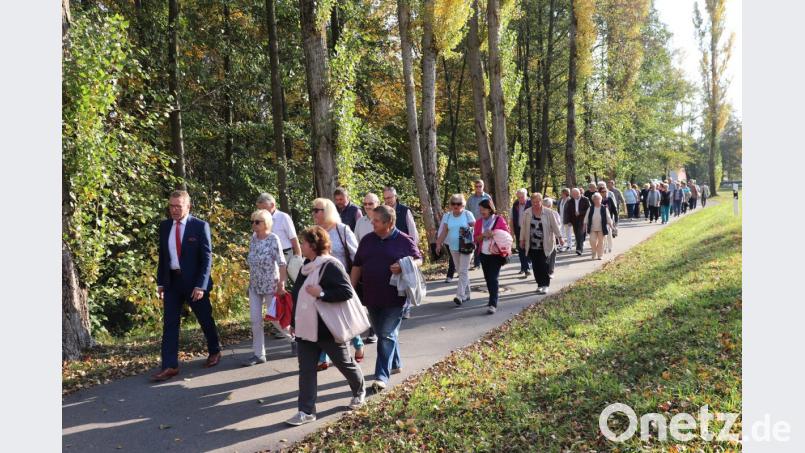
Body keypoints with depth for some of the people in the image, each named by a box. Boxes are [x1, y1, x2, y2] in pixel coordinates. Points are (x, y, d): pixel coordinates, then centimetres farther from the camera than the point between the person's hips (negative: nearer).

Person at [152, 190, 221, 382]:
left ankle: (214, 352, 33)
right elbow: (162, 256, 11)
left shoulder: (200, 226, -10)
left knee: (205, 320, 11)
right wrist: (160, 282, 7)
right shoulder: (164, 226, 4)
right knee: (169, 323, 0)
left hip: (194, 281, -4)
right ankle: (170, 366, 3)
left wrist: (201, 285, -18)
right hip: (172, 281, 4)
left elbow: (207, 258, -12)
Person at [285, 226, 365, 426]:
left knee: (345, 363, 13)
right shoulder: (307, 266, 8)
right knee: (306, 370, 5)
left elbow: (347, 292, -25)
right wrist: (295, 323, 17)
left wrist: (321, 293, -31)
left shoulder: (331, 266, -18)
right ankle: (306, 411, 11)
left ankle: (359, 392, 38)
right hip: (306, 329, 7)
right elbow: (297, 294, 17)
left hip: (328, 329, -7)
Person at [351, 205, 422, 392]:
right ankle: (395, 364, 36)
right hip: (372, 297, 5)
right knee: (383, 333, 16)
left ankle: (382, 376, -4)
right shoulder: (367, 240, 7)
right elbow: (357, 266, 12)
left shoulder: (404, 241, -5)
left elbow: (419, 260, 2)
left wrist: (404, 267, -18)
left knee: (387, 335, -6)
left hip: (394, 298, -5)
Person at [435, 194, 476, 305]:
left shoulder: (468, 214, -4)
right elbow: (444, 232, 7)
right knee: (461, 271, 12)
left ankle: (460, 295, -13)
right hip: (453, 247, 5)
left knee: (463, 271, -9)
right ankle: (466, 294, 22)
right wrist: (439, 244, 2)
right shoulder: (447, 216, 6)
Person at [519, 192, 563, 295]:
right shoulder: (527, 213, 3)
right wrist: (522, 239, 11)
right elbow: (523, 227, 9)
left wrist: (560, 237, -1)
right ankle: (540, 284, 17)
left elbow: (555, 226, 1)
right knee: (535, 266, 5)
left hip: (545, 245, -3)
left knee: (543, 265, -6)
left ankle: (545, 285, 2)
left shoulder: (548, 213, -3)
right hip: (532, 245, 3)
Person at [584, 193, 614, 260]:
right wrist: (585, 225, 4)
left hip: (601, 229, -1)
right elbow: (586, 217, 7)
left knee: (600, 242, 4)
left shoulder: (604, 208, -1)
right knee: (592, 241, -4)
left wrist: (611, 225, 0)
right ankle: (594, 254, 16)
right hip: (592, 229, 1)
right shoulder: (590, 208, 3)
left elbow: (608, 218, 2)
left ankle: (600, 255, 15)